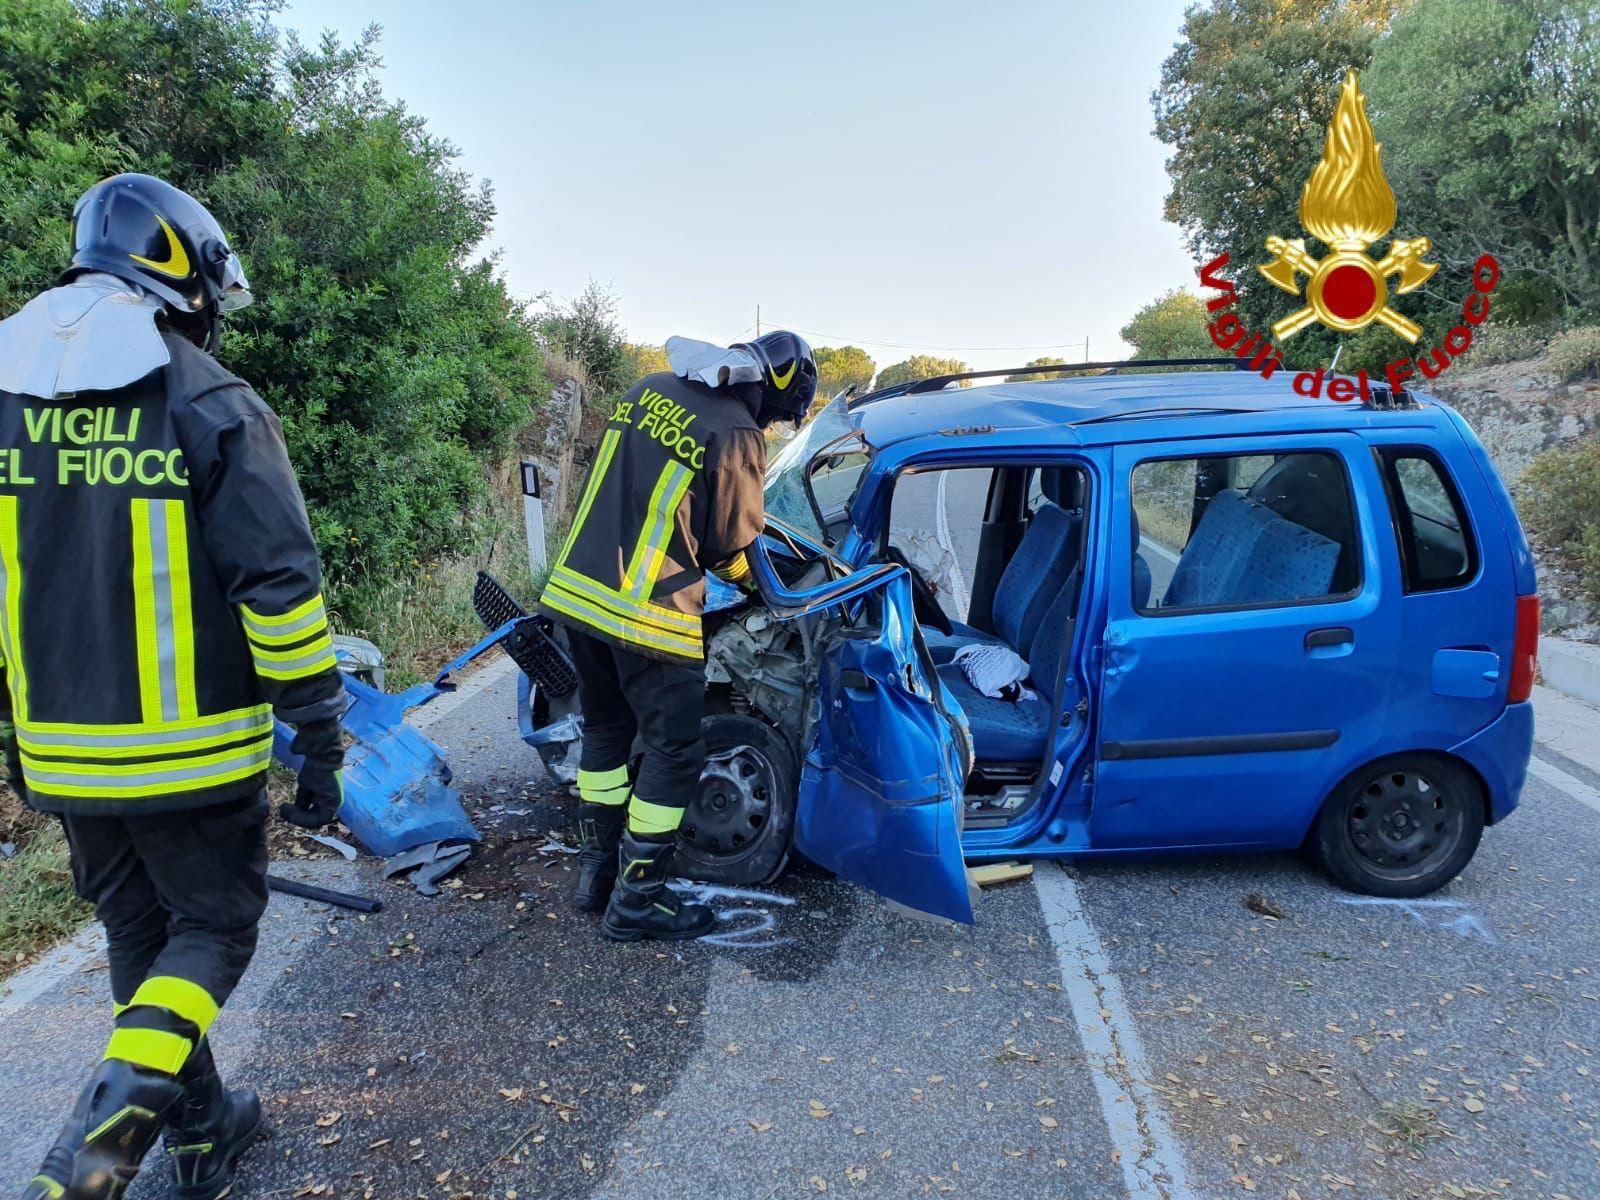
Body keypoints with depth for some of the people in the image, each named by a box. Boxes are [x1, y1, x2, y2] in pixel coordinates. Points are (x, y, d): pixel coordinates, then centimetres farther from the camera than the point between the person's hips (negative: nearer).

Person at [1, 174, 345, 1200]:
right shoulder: (216, 404, -11)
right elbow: (280, 587, -15)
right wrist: (321, 741, -8)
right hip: (192, 751, -5)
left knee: (138, 934, 19)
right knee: (215, 926, 12)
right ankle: (118, 1110, -10)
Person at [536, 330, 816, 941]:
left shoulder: (649, 388, 10)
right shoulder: (738, 435, -11)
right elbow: (730, 546, -2)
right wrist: (756, 582, 18)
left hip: (574, 588, 8)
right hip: (645, 615, -7)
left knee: (604, 729, 22)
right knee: (674, 754, 7)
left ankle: (596, 871, 32)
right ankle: (636, 901, 15)